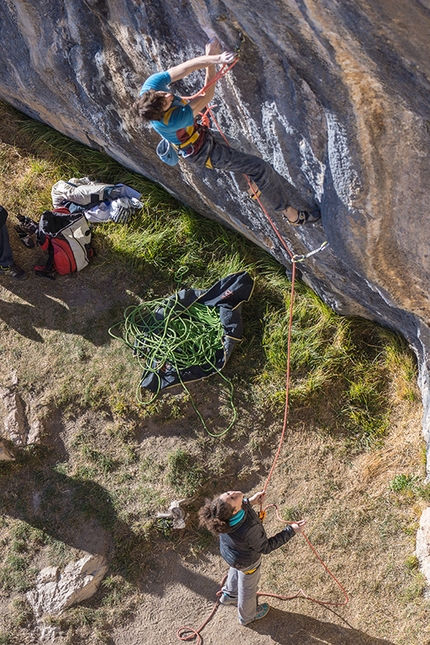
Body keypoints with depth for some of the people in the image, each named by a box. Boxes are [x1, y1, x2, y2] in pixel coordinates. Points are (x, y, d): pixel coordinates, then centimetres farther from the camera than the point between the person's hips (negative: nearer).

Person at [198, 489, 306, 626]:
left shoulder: (221, 516, -32)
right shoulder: (249, 529, -48)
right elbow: (265, 548, -27)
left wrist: (249, 501, -8)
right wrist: (290, 531, -25)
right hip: (246, 562, -4)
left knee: (236, 571, 38)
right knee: (248, 587, 28)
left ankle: (229, 595, 67)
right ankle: (247, 615, 58)